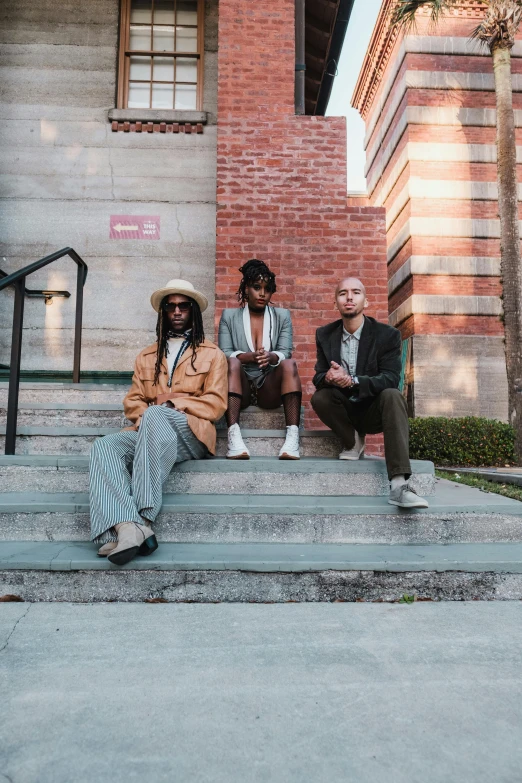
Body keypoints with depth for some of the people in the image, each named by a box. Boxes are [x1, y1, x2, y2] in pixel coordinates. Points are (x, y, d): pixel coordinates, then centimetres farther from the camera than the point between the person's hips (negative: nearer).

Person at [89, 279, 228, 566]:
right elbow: (132, 402, 17)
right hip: (148, 433, 4)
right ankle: (126, 528, -49)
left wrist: (174, 401, -10)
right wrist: (146, 412, -6)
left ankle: (143, 518, -41)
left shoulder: (212, 354, 14)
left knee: (155, 415, -37)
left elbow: (215, 405, 3)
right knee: (104, 446, -27)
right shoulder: (146, 356, 25)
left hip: (191, 435, -4)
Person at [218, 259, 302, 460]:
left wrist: (270, 357, -27)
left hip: (270, 389, 1)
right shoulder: (229, 316, 10)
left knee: (289, 363, -28)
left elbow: (285, 352, -3)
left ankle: (292, 435, -39)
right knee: (232, 362, -31)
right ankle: (233, 435, -45)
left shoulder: (282, 316, 13)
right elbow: (224, 353, -4)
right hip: (241, 387, -1)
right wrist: (248, 357, -26)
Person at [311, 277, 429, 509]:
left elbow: (390, 379, -20)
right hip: (344, 410, 2)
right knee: (319, 398, -27)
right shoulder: (325, 334, 0)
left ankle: (399, 485, -42)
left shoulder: (387, 334, -9)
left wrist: (351, 381, -37)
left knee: (392, 395, -34)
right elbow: (318, 378, -4)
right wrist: (328, 378, -31)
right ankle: (353, 441, 0)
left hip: (374, 410, -2)